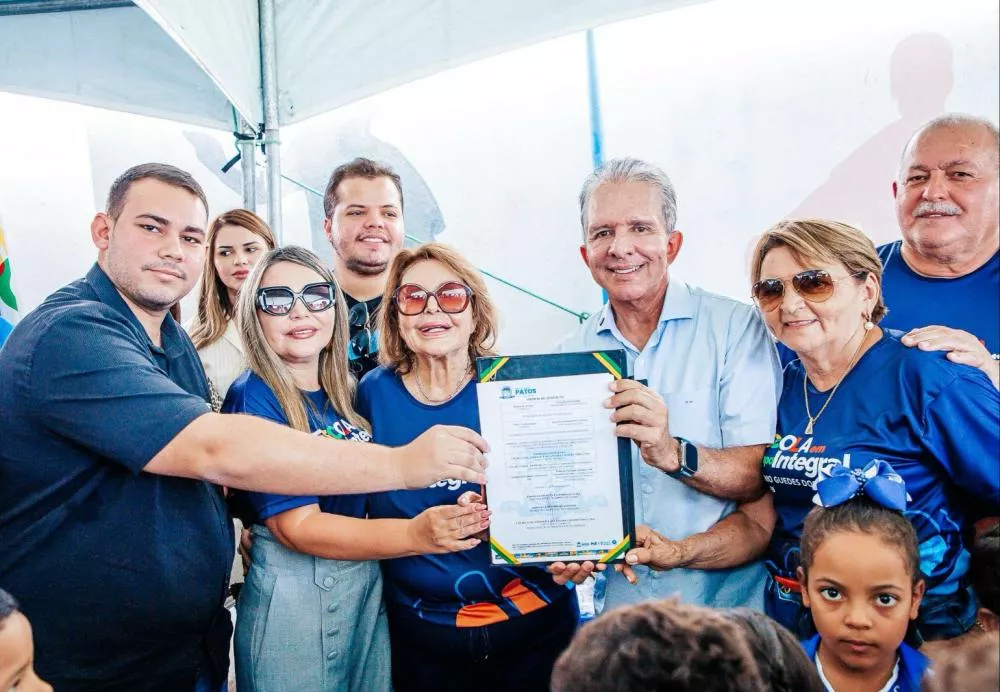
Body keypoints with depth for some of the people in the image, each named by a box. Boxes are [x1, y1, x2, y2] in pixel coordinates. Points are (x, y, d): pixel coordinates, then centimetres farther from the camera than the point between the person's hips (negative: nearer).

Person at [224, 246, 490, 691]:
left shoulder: (345, 392, 4)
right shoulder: (253, 398, -15)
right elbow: (297, 526, -21)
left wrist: (446, 516, -5)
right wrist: (414, 534, -33)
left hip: (370, 580, 6)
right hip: (293, 590, -6)